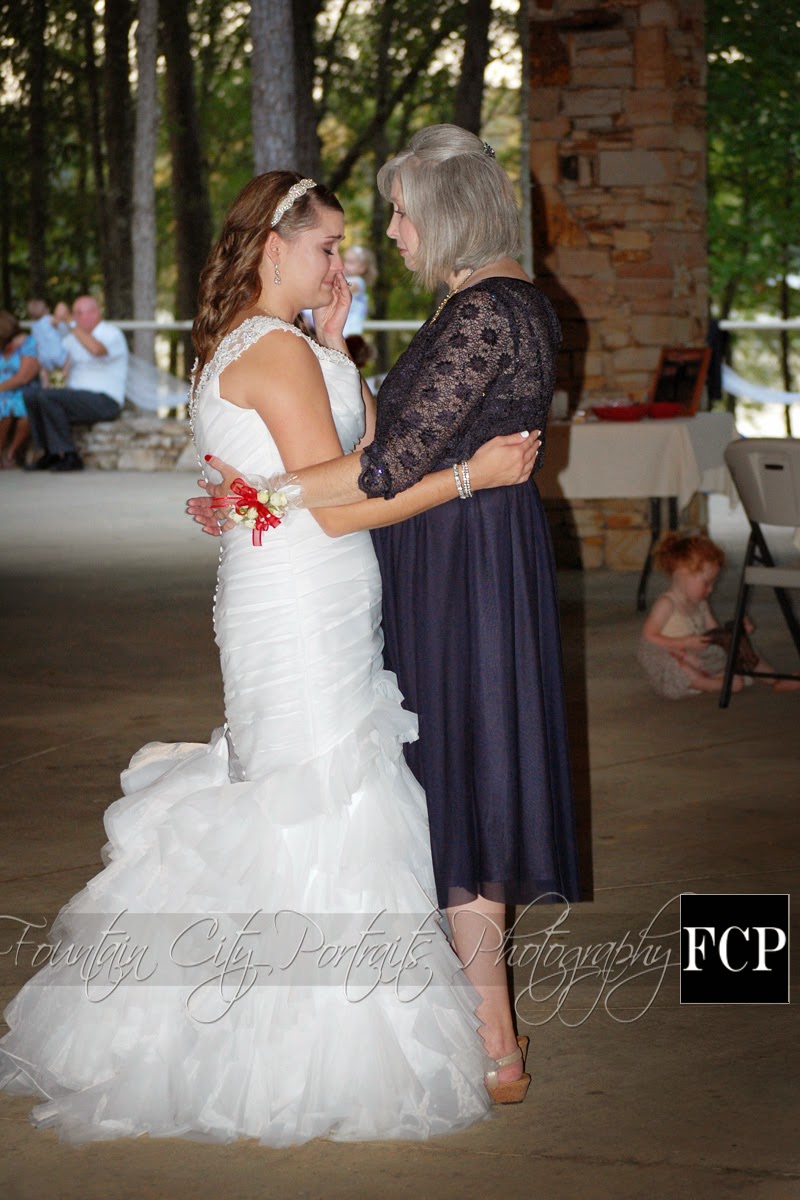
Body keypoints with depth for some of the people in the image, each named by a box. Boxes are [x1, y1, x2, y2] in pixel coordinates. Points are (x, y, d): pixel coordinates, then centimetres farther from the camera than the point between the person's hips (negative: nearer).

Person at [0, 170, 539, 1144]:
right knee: (326, 819, -5)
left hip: (305, 614, 10)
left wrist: (336, 342, 13)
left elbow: (364, 445, 16)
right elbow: (337, 503, -20)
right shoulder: (277, 350, -16)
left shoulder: (241, 350, 15)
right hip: (301, 615, -10)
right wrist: (471, 475, -17)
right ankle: (321, 1059, 2)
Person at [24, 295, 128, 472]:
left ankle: (69, 456, -24)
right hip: (79, 398, 8)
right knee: (32, 396, -8)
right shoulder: (75, 336, 19)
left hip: (104, 402, -8)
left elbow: (96, 349, -30)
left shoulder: (112, 334, -7)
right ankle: (50, 454, -9)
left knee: (48, 397, -26)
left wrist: (71, 324, -27)